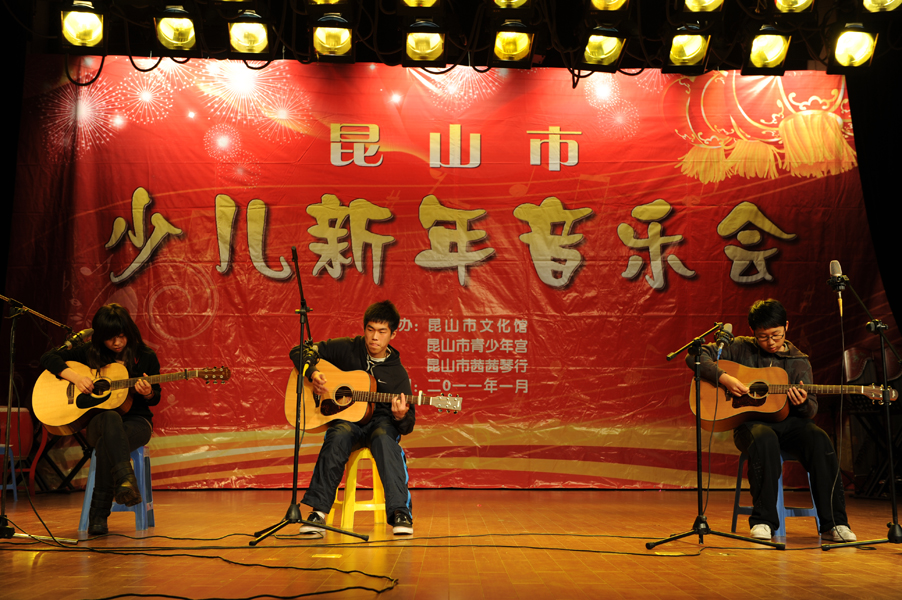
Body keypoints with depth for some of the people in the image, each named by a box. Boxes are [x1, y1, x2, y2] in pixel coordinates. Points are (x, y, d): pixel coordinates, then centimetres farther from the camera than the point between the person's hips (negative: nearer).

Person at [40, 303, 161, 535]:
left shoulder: (146, 357, 5)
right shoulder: (89, 353, 6)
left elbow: (155, 398, 8)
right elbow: (48, 358, 5)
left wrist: (148, 393, -17)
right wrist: (74, 376, -11)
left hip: (135, 419, 0)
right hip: (98, 419, 0)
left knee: (107, 444, -37)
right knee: (111, 419, -41)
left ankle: (98, 516, -32)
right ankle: (126, 481, -58)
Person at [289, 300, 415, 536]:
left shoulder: (397, 373, 1)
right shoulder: (345, 349, 3)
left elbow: (408, 427, -1)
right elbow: (299, 351, 7)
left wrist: (401, 417, -26)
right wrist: (313, 374, -13)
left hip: (379, 421, 0)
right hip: (345, 419, 0)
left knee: (384, 439, -37)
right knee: (339, 437, -36)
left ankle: (400, 513, -42)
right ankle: (317, 512, -36)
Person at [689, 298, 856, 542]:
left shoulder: (798, 361, 11)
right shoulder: (740, 348, 6)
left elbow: (811, 411, 9)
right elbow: (696, 356, 0)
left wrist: (803, 404, -16)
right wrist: (724, 378, -14)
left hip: (787, 421, 3)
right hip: (750, 421, -2)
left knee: (819, 439, -30)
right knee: (764, 440, -38)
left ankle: (833, 522, -22)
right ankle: (763, 521, -26)